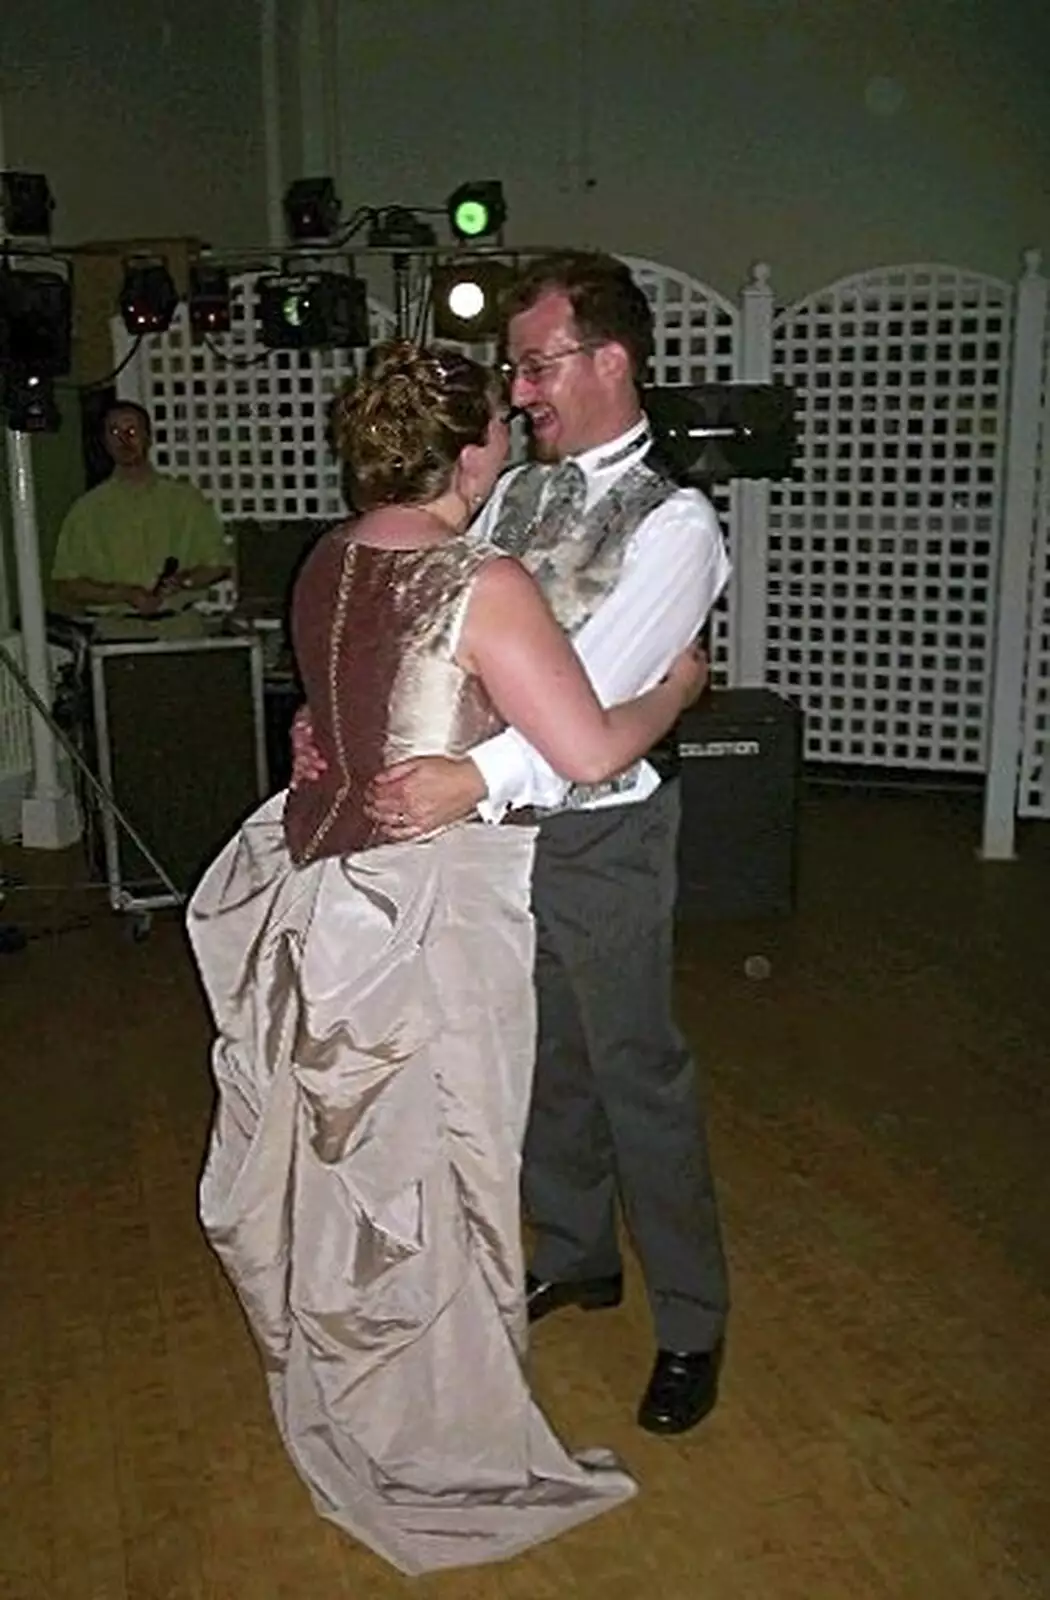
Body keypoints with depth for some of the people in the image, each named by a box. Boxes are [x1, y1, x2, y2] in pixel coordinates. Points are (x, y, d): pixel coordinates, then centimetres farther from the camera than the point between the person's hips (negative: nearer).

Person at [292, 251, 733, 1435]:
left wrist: (475, 780, -39)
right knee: (542, 1055, 20)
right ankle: (574, 1257, 43)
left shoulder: (673, 524, -15)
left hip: (602, 836, -6)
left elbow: (595, 693, -27)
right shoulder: (519, 491, 6)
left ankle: (691, 1322, 26)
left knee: (637, 1071, 6)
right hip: (505, 821, 7)